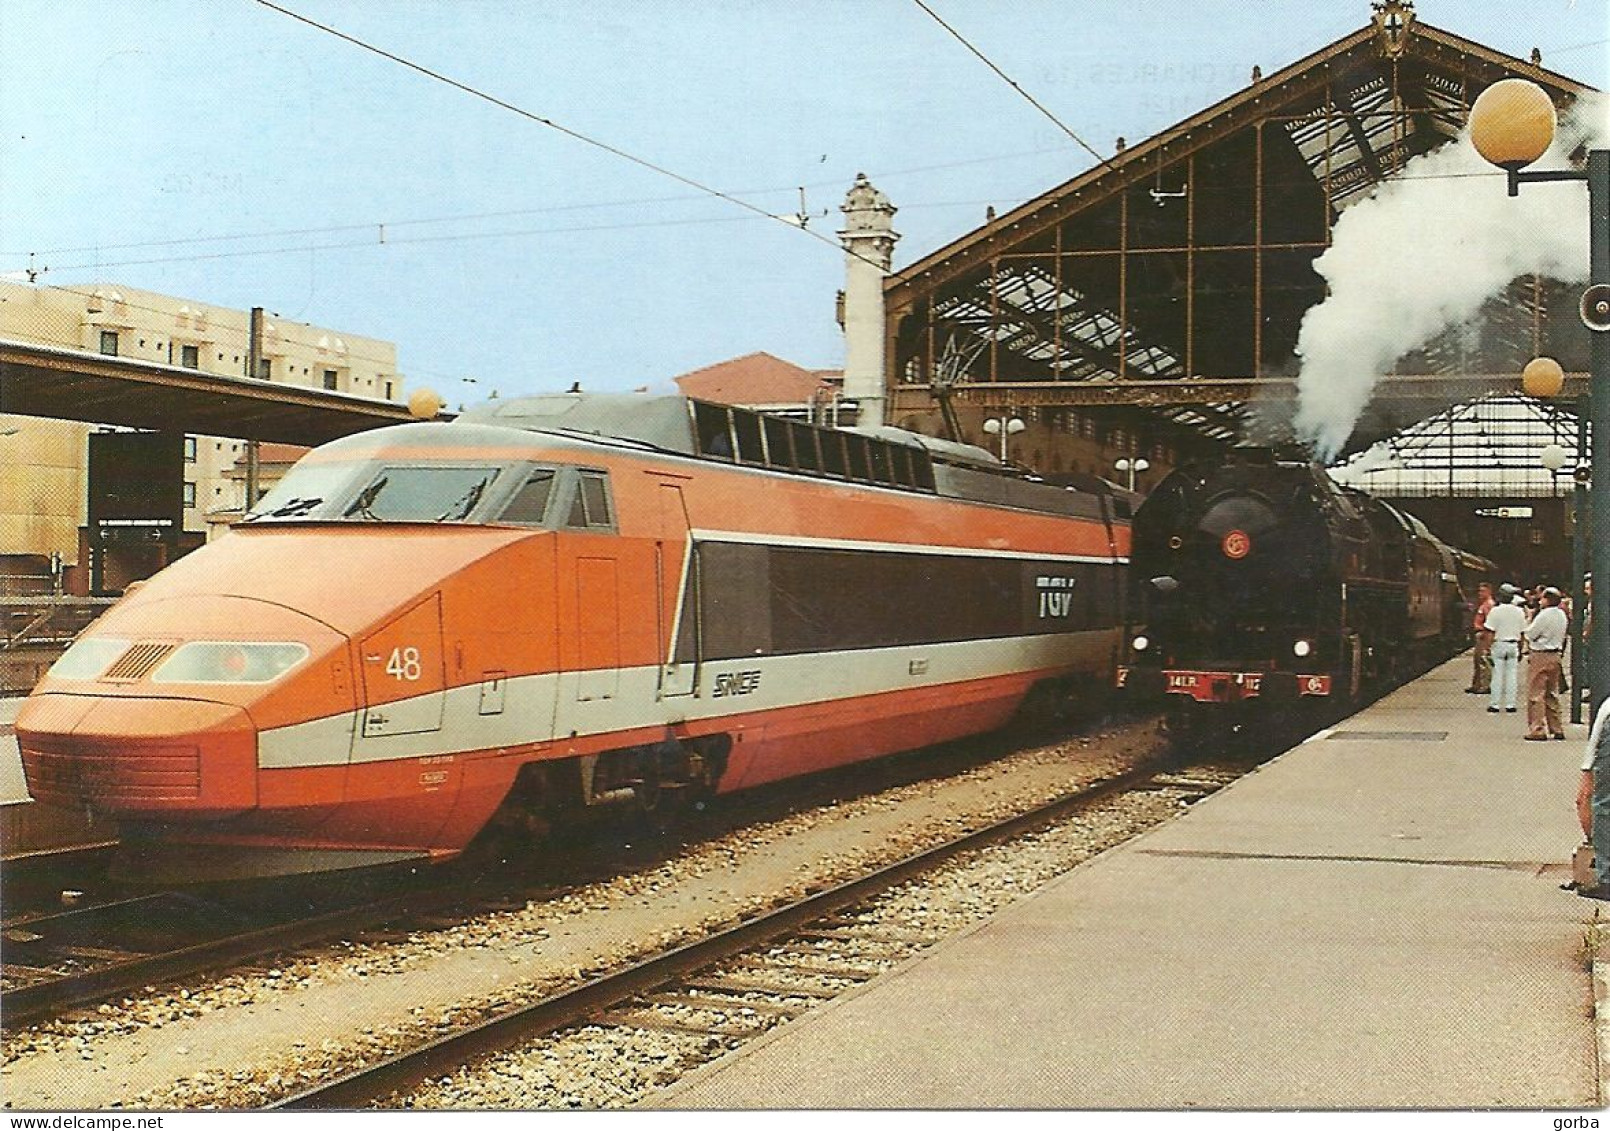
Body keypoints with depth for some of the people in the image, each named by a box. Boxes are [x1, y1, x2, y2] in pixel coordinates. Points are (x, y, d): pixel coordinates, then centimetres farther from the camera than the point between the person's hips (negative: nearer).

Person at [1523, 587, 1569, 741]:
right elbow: (1562, 636, 15)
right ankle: (1556, 729, 18)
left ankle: (1537, 730, -5)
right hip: (1555, 655, 8)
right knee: (1552, 694, 15)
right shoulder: (1562, 615, 8)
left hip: (1540, 655, -8)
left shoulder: (1544, 615, -16)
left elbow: (1529, 634, -11)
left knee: (1536, 693, -3)